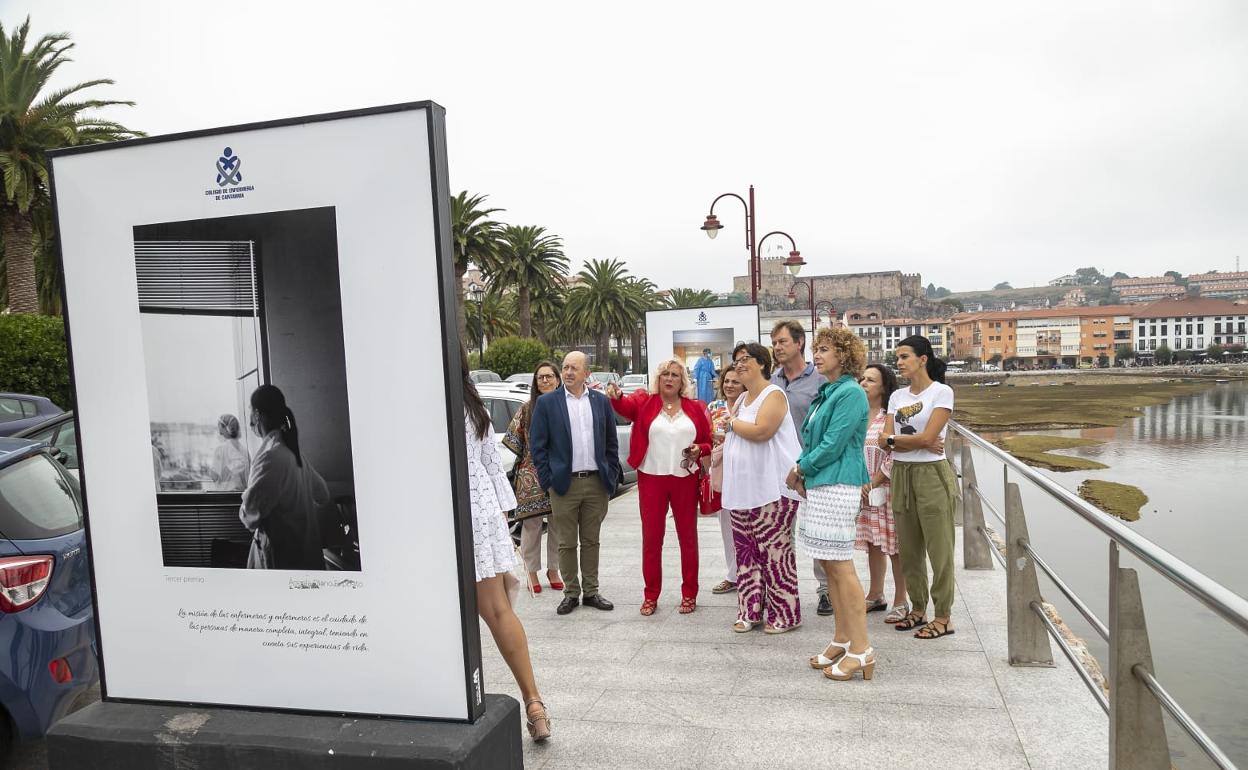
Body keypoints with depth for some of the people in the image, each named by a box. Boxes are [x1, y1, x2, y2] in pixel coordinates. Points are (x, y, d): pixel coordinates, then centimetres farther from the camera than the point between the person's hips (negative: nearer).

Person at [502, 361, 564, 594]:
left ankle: (553, 569, 24)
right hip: (532, 476, -1)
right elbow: (514, 440, 4)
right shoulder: (527, 409, 2)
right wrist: (529, 459, -1)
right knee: (532, 523, 2)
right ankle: (532, 571, 15)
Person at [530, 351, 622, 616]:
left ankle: (591, 591, 22)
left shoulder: (601, 401, 6)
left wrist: (611, 477, 5)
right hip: (564, 484, -2)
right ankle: (571, 593, 18)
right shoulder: (546, 402, -1)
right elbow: (537, 445, -1)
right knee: (566, 543, 6)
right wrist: (547, 481, -5)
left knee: (591, 541, 11)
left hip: (596, 483, 2)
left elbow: (611, 442, 11)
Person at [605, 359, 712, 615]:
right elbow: (626, 406, -20)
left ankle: (689, 594, 20)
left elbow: (708, 441, 13)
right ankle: (651, 595, 16)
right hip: (652, 479, -1)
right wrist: (616, 396, -42)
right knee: (651, 538, 5)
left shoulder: (695, 408, 7)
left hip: (685, 480, 1)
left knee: (688, 536, 8)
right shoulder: (645, 401, 2)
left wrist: (700, 449, -9)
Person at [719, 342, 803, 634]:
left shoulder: (773, 395, -8)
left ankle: (785, 614, 8)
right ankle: (750, 611, 18)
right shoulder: (741, 399, 18)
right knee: (746, 551, 9)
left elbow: (760, 431, -22)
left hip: (771, 488, -8)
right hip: (743, 489, 8)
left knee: (774, 551, -3)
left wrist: (732, 423, -8)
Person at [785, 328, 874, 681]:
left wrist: (800, 468, -6)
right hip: (817, 485, 10)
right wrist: (802, 471, 4)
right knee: (829, 565, 13)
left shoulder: (851, 393, -12)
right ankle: (842, 640, 24)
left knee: (841, 566, -6)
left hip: (837, 487, -10)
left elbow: (832, 444, -17)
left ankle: (861, 650, 1)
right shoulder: (826, 393, 17)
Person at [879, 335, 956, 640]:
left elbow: (928, 437, -16)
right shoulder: (897, 396, 11)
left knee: (938, 549, 0)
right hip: (901, 474, 6)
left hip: (931, 474, -6)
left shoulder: (942, 392, -6)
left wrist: (894, 439, -5)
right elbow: (884, 441, 1)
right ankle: (918, 609, 24)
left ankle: (943, 618, 9)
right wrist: (919, 442, -12)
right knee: (909, 548, 11)